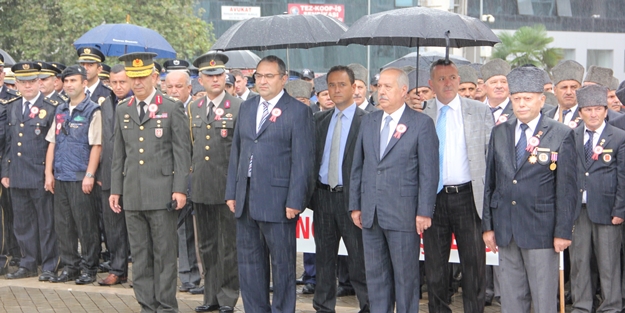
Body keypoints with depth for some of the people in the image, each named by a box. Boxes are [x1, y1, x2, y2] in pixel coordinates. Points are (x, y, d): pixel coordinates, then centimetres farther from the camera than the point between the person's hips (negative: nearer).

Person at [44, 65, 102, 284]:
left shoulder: (92, 111, -5)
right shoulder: (60, 110, 13)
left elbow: (96, 145, -10)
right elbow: (52, 143, 14)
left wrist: (89, 175, -16)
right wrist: (49, 173, 7)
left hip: (81, 178, -6)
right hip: (60, 177, 6)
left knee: (85, 225, -1)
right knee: (62, 224, 9)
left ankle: (89, 268, 9)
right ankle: (70, 266, 19)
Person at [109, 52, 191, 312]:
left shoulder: (172, 108, 0)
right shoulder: (122, 111, 13)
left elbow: (182, 152, -3)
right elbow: (118, 154, 16)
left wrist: (180, 189, -9)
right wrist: (115, 190, 11)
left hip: (162, 193, -4)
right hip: (132, 194, 4)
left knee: (164, 253, 0)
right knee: (139, 254, 8)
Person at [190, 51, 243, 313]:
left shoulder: (239, 108, -5)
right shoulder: (193, 109, 12)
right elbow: (190, 146, 17)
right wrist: (190, 178, 11)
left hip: (228, 187, -5)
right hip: (201, 188, 5)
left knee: (228, 245, 2)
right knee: (206, 245, 12)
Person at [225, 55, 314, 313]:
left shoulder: (298, 111, -5)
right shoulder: (246, 108, 14)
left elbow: (302, 161, -9)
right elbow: (236, 153, 15)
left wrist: (294, 201, -14)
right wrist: (231, 192, 10)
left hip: (277, 201, -6)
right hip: (246, 200, 6)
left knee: (282, 264, 3)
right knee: (249, 262, 12)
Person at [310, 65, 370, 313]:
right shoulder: (319, 120, 11)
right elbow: (312, 157, 11)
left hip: (351, 197, -5)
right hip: (323, 196, 5)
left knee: (358, 257, 1)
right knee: (324, 257, 13)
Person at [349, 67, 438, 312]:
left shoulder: (421, 123, -4)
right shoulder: (368, 121, 11)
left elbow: (429, 172, -7)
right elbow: (357, 166, 13)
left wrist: (424, 212, -11)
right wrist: (355, 205, 8)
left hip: (403, 213, -5)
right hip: (370, 213, 5)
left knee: (405, 275, 4)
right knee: (375, 274, 11)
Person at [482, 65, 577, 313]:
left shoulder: (561, 135, -3)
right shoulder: (499, 133, 10)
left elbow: (567, 188, -4)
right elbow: (490, 182, 10)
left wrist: (563, 231, -8)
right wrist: (487, 225, 7)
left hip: (541, 230, -4)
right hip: (505, 230, 4)